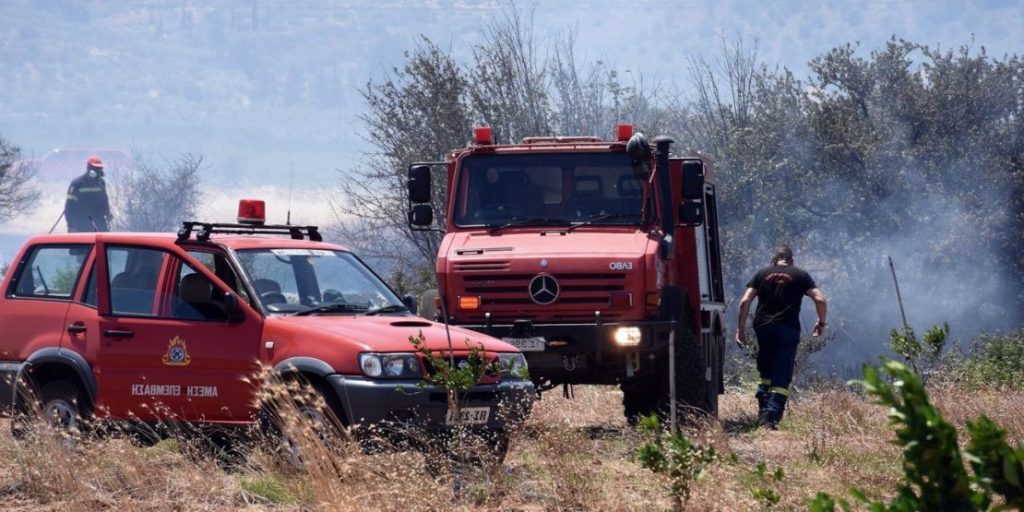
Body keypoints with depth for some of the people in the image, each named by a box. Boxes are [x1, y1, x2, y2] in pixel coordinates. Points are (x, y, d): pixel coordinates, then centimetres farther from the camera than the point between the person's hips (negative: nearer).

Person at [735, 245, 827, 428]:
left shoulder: (762, 274, 14)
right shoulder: (800, 276, 10)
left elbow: (745, 301, 4)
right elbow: (820, 300, -1)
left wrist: (741, 328, 9)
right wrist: (821, 323, 14)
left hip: (763, 329, 2)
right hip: (788, 329, -2)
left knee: (766, 373, 20)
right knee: (782, 378, -2)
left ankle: (763, 410, 10)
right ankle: (771, 416, -15)